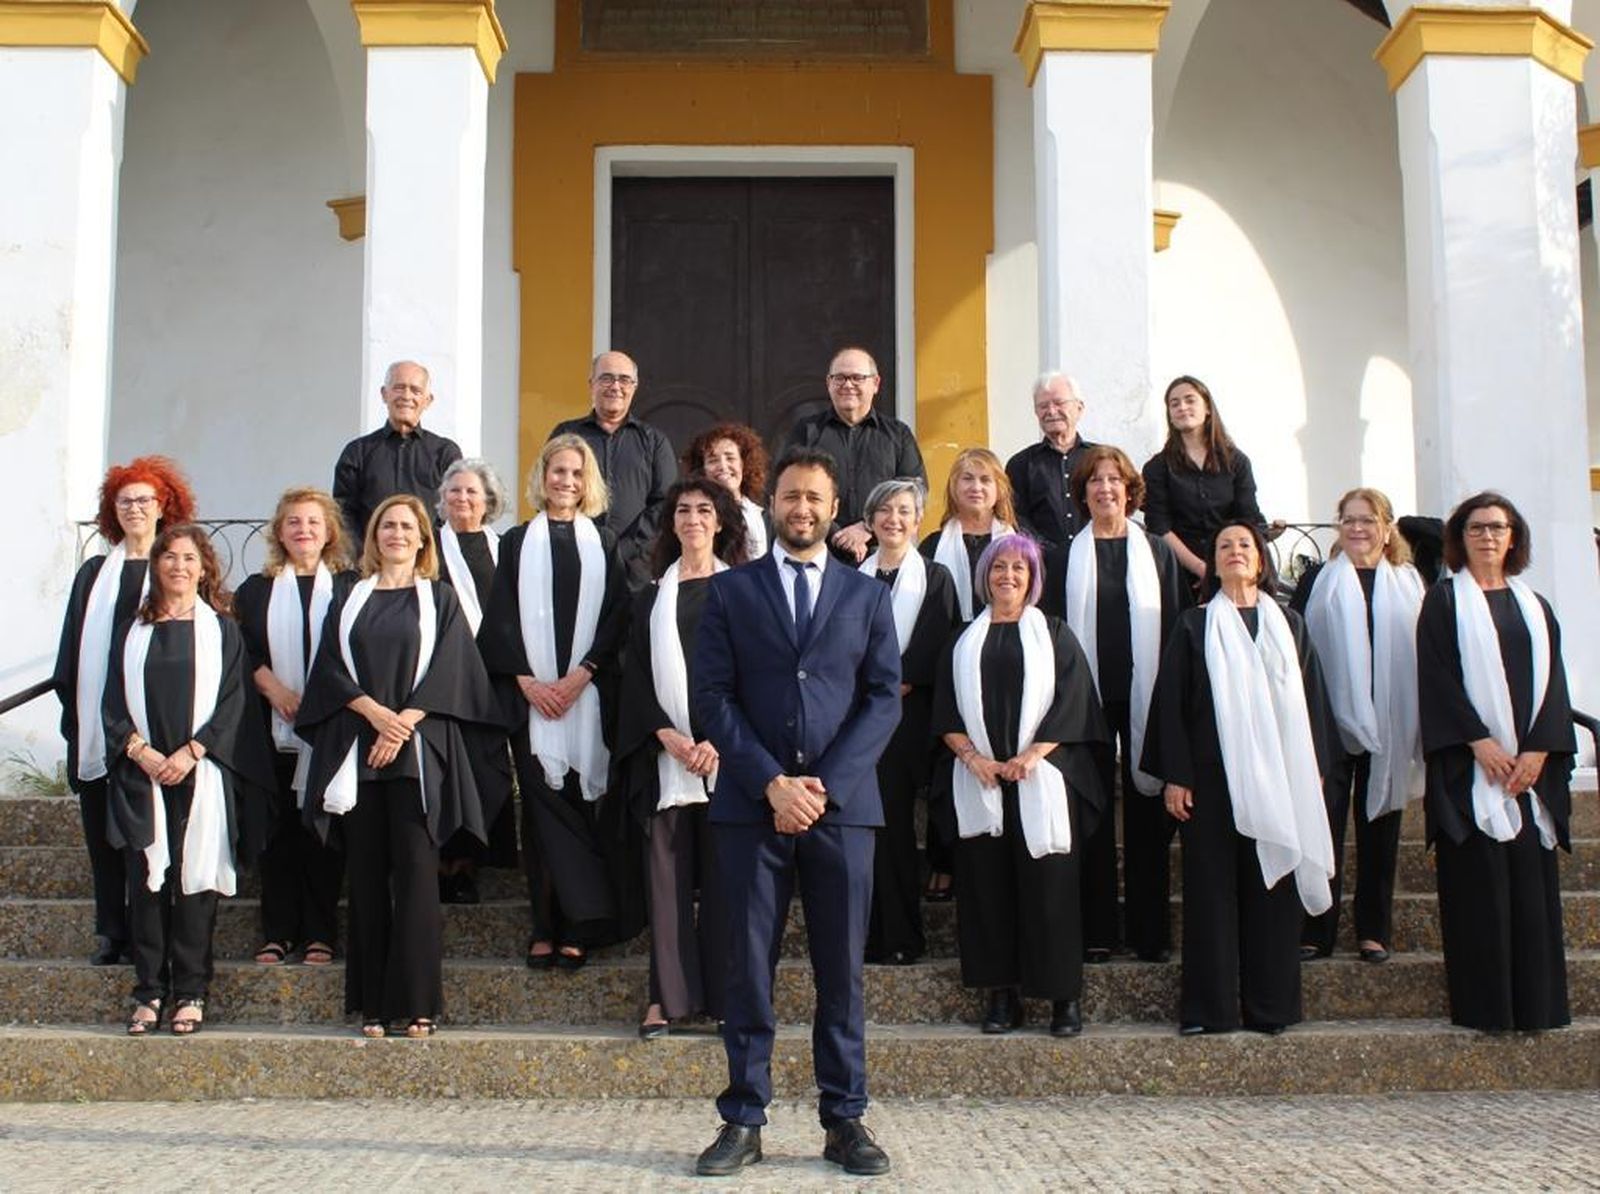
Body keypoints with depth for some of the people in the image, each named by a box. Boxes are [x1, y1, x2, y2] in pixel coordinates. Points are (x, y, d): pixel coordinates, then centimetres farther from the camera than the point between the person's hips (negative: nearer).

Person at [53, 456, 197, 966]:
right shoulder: (94, 574, 15)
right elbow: (74, 648, 13)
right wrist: (73, 708, 3)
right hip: (99, 726, 3)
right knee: (103, 832, 4)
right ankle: (111, 933, 10)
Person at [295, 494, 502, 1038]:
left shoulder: (440, 599, 9)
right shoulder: (350, 600, 15)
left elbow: (447, 670, -1)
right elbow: (330, 668, 4)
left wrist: (405, 720, -13)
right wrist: (373, 711, -11)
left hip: (418, 753, -2)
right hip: (356, 750, 2)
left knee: (415, 871, -6)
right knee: (367, 875, 3)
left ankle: (417, 1002, -3)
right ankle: (373, 1004, 7)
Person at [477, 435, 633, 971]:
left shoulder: (603, 543, 11)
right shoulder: (516, 542, 10)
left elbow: (616, 616, 3)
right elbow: (501, 620, 4)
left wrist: (580, 675, -9)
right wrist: (527, 681, -8)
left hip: (589, 692, 0)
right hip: (531, 694, 0)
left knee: (583, 801, -4)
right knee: (543, 803, -2)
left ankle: (577, 925, -1)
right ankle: (549, 926, 0)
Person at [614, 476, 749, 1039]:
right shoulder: (653, 595, 14)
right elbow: (637, 672, 7)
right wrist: (667, 735, -8)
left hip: (726, 749, -2)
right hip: (665, 748, 2)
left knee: (724, 867, -1)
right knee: (667, 866, -1)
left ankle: (726, 993, 4)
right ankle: (667, 995, 2)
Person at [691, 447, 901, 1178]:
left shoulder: (867, 595, 11)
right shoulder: (730, 591, 9)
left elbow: (885, 698, 4)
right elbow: (712, 696, 1)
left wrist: (826, 785, -9)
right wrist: (770, 782, -10)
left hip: (842, 804, 1)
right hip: (751, 803, 0)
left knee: (841, 970, 4)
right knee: (748, 968, 3)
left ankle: (845, 1119, 12)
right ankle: (743, 1120, 10)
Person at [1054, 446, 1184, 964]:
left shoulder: (1157, 553, 8)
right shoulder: (1068, 557, 7)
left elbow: (1175, 625, 6)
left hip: (1143, 697, 0)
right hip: (1087, 696, 0)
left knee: (1146, 812, 3)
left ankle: (1150, 930, 10)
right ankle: (1097, 930, 8)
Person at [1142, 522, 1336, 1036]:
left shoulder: (1289, 625, 12)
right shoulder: (1194, 625, 6)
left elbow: (1312, 699, 10)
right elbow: (1170, 701, 1)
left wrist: (1314, 770, 2)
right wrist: (1174, 776, -6)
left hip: (1278, 778, 2)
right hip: (1212, 777, -2)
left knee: (1273, 887, 3)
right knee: (1211, 888, 0)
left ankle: (1270, 1005, 11)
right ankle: (1209, 1008, 5)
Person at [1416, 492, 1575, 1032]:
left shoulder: (1534, 607, 17)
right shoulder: (1444, 601, 5)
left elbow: (1552, 682, 10)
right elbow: (1437, 677, -5)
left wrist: (1539, 749, -5)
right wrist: (1479, 742, -15)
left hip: (1532, 764, 4)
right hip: (1470, 765, -4)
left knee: (1532, 884, 2)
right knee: (1479, 883, -6)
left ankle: (1535, 1004, 7)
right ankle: (1484, 1005, -2)